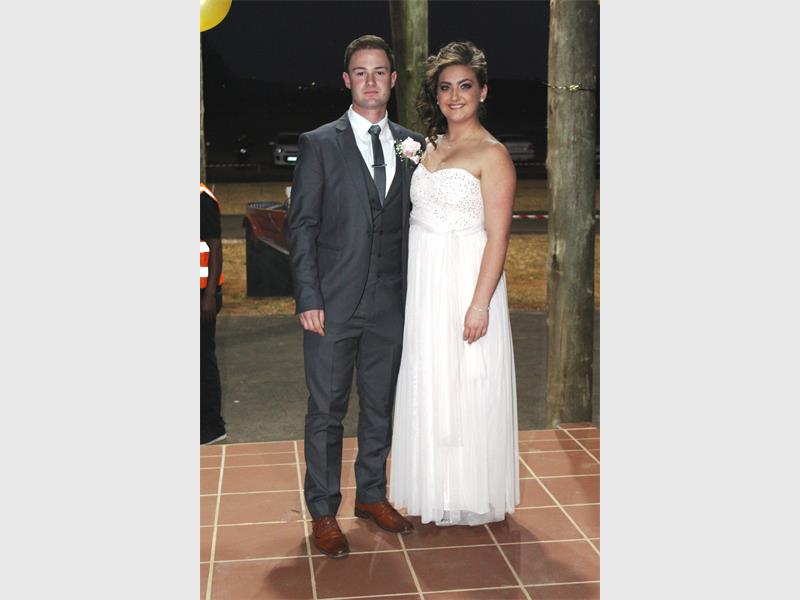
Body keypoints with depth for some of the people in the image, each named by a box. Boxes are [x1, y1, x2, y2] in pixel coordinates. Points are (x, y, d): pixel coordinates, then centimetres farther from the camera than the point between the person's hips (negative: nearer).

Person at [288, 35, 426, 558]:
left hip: (390, 303, 4)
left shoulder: (413, 145, 8)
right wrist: (308, 298, -11)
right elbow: (302, 224, -4)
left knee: (380, 406, 14)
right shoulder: (319, 144, -2)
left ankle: (372, 494, 31)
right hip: (333, 302, -3)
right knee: (327, 411, 4)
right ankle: (323, 512, 17)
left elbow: (417, 220, 11)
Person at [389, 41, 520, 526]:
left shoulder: (492, 154, -9)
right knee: (429, 386, 13)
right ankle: (437, 491, 29)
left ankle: (471, 499, 20)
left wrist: (479, 304, -19)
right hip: (424, 286, 7)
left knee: (466, 389, 3)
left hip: (466, 284, -7)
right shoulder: (430, 148, 12)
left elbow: (498, 236, -14)